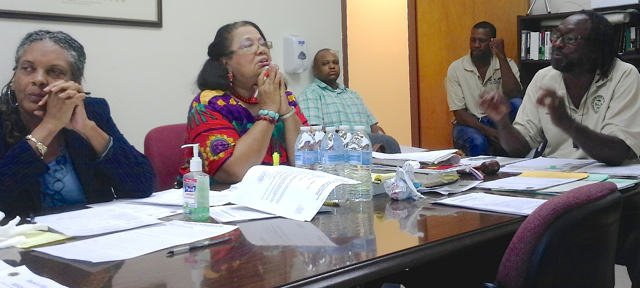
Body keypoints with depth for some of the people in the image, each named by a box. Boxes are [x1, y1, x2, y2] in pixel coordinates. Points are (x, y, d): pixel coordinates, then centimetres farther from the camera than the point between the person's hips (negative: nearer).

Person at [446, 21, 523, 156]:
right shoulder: (456, 68, -4)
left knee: (517, 104, -27)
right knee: (477, 142, -37)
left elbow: (514, 95, -20)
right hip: (470, 124, -2)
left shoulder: (506, 64, -1)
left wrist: (502, 57, -19)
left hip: (498, 121, 3)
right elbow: (459, 113, -8)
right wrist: (486, 130, -25)